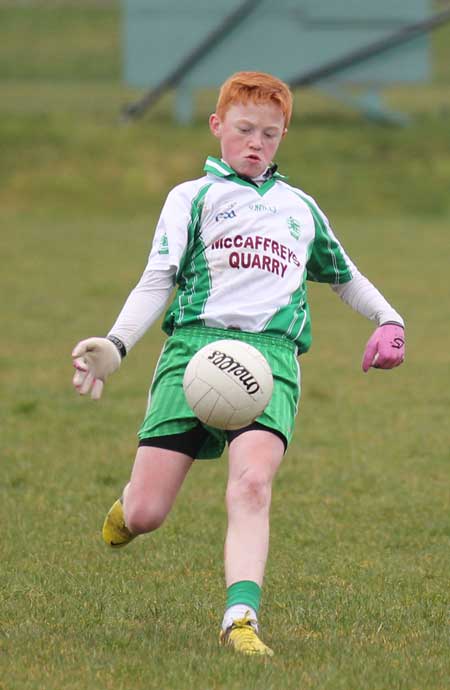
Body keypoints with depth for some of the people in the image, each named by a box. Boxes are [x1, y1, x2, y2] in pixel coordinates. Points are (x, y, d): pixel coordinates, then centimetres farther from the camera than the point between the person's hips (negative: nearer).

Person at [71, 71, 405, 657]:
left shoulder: (301, 208, 27)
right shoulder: (193, 197, 16)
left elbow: (345, 275, 42)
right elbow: (158, 280, 7)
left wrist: (389, 320, 26)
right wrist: (116, 344, -8)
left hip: (272, 356, 2)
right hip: (194, 344, -2)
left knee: (252, 482, -27)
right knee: (145, 515, -9)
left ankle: (241, 617, -32)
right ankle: (127, 506, 29)